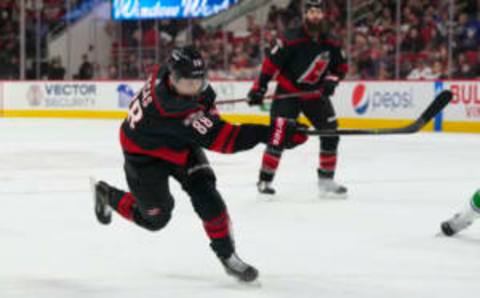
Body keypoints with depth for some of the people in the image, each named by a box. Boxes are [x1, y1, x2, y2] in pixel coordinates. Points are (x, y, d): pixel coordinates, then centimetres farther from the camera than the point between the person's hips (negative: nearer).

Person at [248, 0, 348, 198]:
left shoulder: (331, 43, -3)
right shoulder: (292, 39, -18)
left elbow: (341, 66, 10)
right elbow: (271, 63, -16)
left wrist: (332, 80, -9)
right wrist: (259, 88, -19)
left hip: (315, 94, 5)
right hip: (288, 92, -5)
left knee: (330, 132, 1)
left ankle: (326, 179, 13)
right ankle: (265, 180, -3)